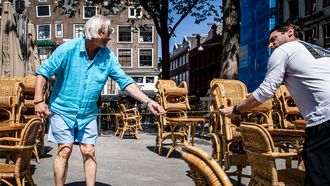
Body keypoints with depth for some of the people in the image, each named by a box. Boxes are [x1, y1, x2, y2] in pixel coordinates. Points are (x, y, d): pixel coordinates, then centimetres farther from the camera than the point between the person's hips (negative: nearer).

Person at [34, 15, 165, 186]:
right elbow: (44, 72, -10)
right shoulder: (68, 49, -15)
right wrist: (38, 101, -17)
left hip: (88, 114, 3)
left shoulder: (108, 57, -6)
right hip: (62, 110, -3)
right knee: (65, 151, -3)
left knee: (89, 152, 3)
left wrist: (148, 101, -16)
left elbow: (126, 82, -6)